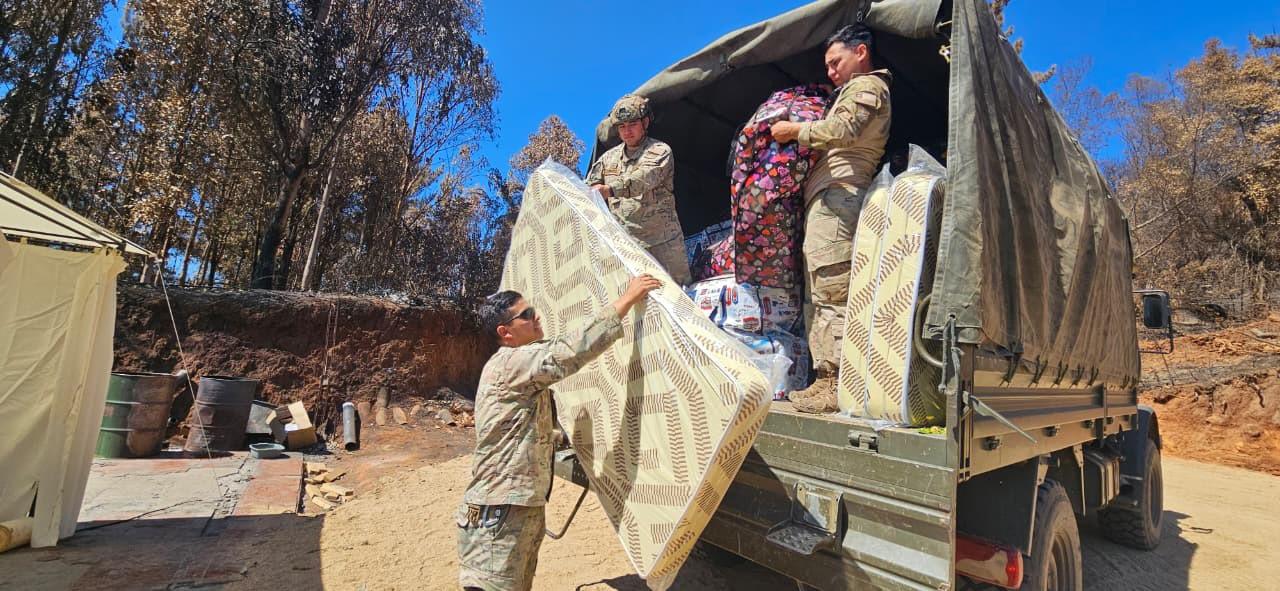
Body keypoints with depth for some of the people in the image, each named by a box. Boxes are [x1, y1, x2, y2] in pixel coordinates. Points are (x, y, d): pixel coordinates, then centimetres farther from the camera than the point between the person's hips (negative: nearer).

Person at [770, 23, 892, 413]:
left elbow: (843, 129, -14)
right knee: (816, 295, 6)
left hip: (837, 195, -10)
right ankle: (826, 379, 8)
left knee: (832, 294, -15)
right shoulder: (854, 91, 35)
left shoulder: (867, 86, 5)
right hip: (826, 200, 10)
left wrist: (795, 130, -4)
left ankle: (837, 385, -15)